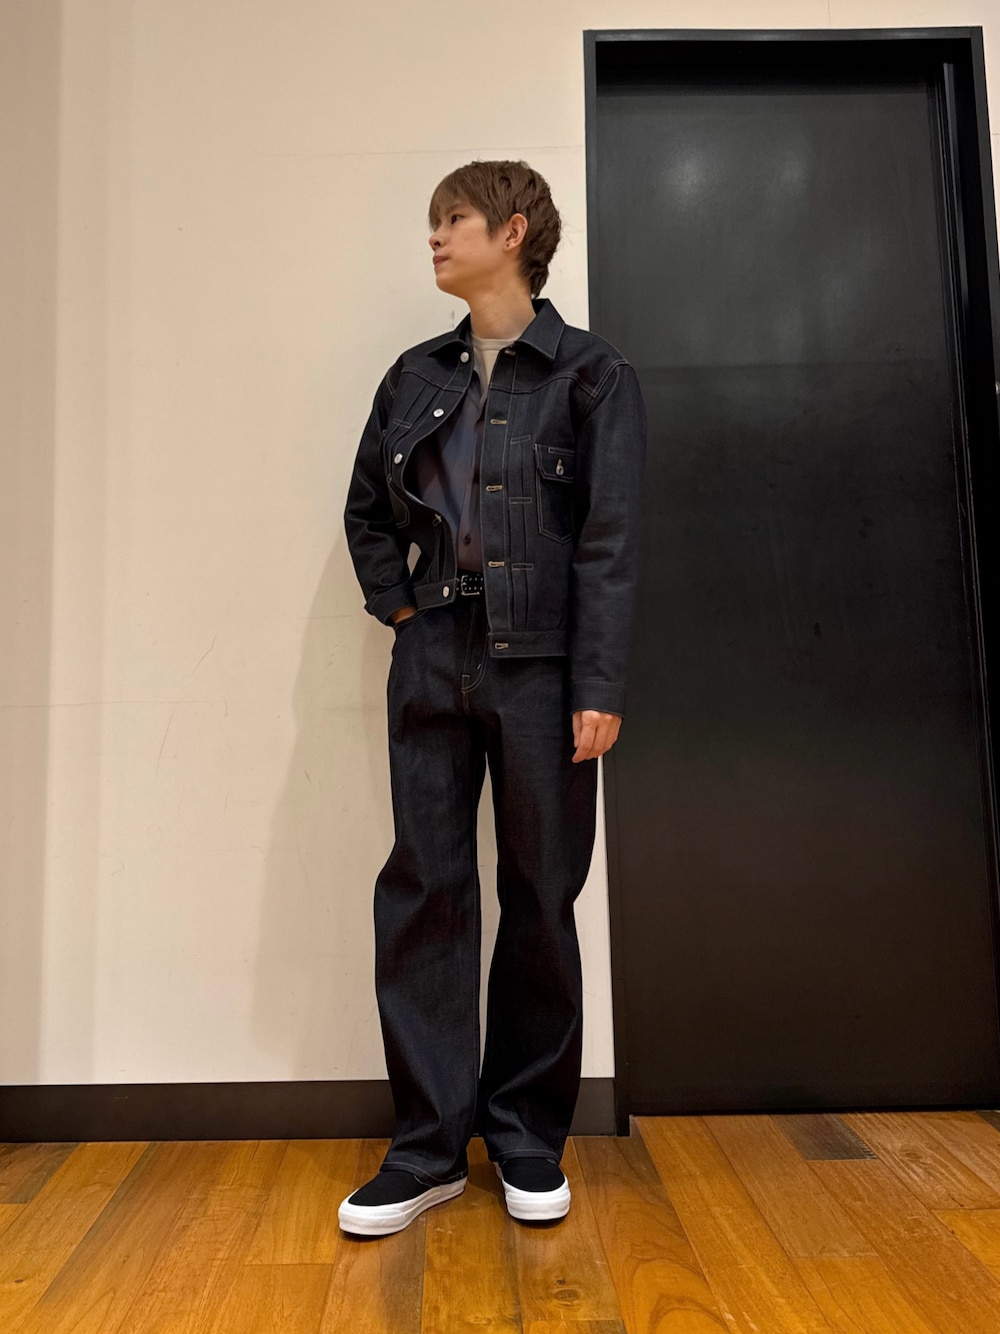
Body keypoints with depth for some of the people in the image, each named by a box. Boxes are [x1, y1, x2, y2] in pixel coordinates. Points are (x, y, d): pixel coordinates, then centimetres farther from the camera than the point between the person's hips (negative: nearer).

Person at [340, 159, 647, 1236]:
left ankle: (530, 1139, 23)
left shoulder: (591, 374, 3)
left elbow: (610, 541, -5)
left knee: (540, 898, 4)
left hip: (540, 664, -3)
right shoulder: (416, 377, 16)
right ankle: (428, 1146, 16)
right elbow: (366, 514, 22)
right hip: (432, 663, 4)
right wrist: (396, 606, 6)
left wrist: (599, 687, -12)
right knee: (423, 890, 2)